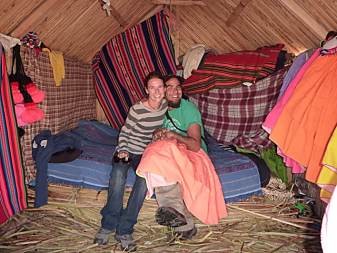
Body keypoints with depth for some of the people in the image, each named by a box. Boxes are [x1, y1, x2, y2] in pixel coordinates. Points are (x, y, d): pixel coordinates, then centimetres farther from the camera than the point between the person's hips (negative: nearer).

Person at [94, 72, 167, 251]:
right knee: (118, 175, -33)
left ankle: (124, 230, -22)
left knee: (145, 179, -29)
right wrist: (122, 150, -17)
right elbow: (124, 132, -4)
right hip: (127, 150, -2)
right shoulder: (137, 109, -14)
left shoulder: (166, 105, -2)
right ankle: (107, 225, -18)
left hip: (146, 153, 3)